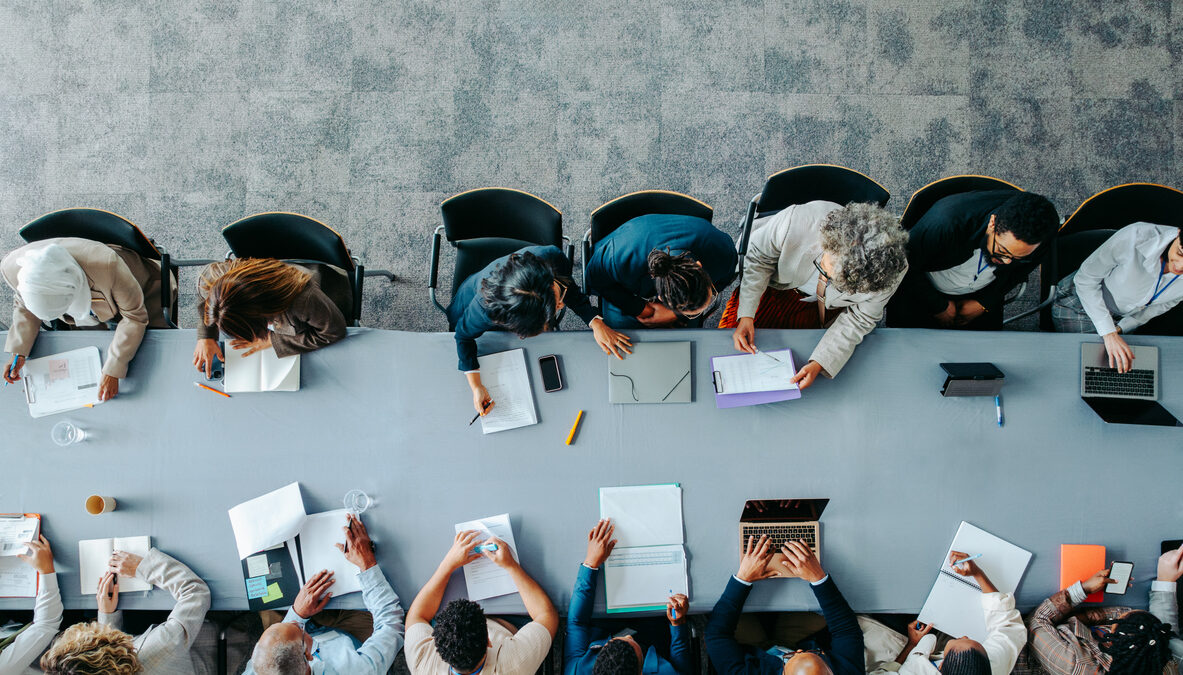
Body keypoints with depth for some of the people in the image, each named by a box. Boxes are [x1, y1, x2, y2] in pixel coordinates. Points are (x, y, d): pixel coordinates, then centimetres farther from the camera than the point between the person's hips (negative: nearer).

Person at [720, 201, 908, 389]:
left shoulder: (889, 273, -38)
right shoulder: (796, 222, -42)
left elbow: (859, 319, -19)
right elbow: (759, 257, -19)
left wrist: (819, 363, -28)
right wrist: (746, 315, -24)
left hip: (833, 308, 0)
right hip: (779, 288, 1)